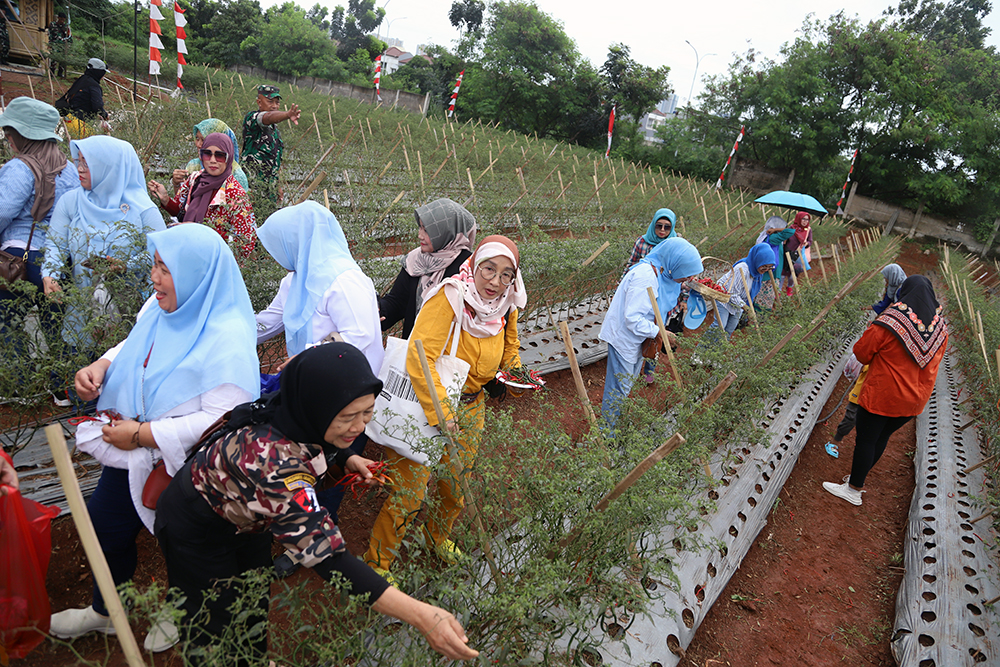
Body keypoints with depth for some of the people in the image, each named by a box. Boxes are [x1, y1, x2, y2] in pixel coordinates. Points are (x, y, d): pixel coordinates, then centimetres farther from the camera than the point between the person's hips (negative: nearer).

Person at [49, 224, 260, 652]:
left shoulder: (227, 342, -32)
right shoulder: (161, 306, -6)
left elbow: (221, 421, -34)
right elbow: (133, 347, 13)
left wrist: (141, 435, -28)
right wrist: (100, 367, -7)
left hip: (183, 468, -8)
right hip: (133, 454, 8)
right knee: (104, 523, 23)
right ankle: (105, 611, 54)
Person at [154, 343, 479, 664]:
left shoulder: (300, 414, -24)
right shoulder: (271, 459, -47)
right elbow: (326, 552, -48)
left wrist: (348, 458, -13)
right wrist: (419, 615, -52)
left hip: (247, 516, 7)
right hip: (198, 531, -7)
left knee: (255, 601, 25)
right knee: (218, 624, 12)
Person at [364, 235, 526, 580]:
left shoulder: (506, 306, -3)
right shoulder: (449, 297, -24)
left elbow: (510, 345, 18)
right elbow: (419, 358, -32)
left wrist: (514, 371, -1)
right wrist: (440, 412, -34)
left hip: (470, 406, 6)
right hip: (429, 405, -6)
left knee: (457, 484, 20)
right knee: (409, 492, -2)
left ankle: (439, 534, 51)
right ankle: (377, 561, 23)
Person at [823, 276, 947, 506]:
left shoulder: (888, 324, -22)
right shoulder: (940, 327, -2)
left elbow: (861, 352, -12)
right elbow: (933, 360, 12)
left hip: (882, 396, -6)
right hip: (915, 398, 6)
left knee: (865, 440, 7)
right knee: (881, 437, 20)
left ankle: (853, 490, 18)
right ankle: (858, 477, 36)